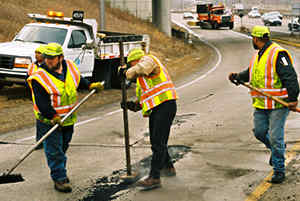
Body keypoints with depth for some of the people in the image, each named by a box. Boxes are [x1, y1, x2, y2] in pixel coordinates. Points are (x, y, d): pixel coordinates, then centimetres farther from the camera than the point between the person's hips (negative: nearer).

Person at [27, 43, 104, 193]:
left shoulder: (70, 67, 0)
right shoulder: (39, 78, -18)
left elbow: (79, 80, 21)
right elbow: (41, 103, -22)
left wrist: (91, 86, 8)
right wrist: (53, 117, -30)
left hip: (68, 119, 6)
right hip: (49, 121, -6)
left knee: (63, 147, 19)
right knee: (54, 151, -3)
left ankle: (60, 172, 36)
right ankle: (59, 179, 6)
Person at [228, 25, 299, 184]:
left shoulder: (278, 54, -15)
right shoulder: (258, 56, 14)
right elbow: (250, 73, 27)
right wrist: (238, 77, 9)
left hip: (278, 105, -8)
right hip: (261, 105, 8)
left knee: (275, 138, -5)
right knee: (259, 132, 13)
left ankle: (279, 171, 7)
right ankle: (277, 148, 41)